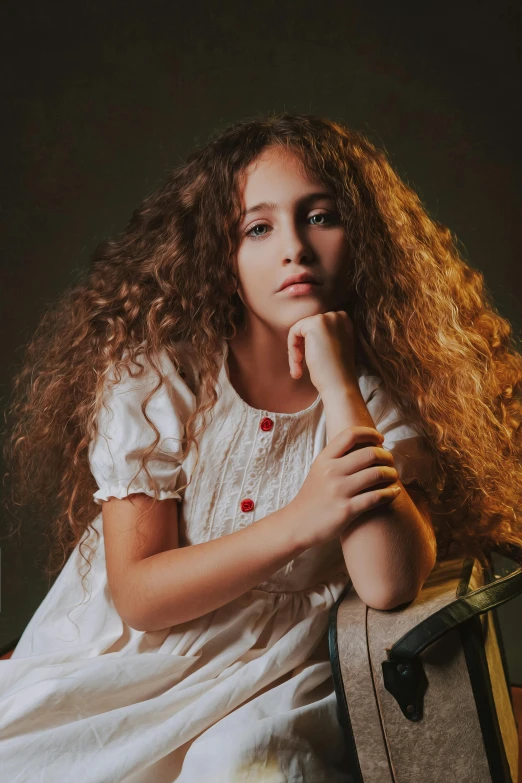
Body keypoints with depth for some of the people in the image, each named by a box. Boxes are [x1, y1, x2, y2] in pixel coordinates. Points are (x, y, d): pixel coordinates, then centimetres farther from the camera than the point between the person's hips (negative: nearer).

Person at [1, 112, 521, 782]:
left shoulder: (387, 393, -6)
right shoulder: (153, 374, -9)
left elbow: (389, 586, -20)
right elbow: (136, 594, -10)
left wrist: (339, 389, -23)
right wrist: (301, 522, -23)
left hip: (280, 683, 0)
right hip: (126, 665, 1)